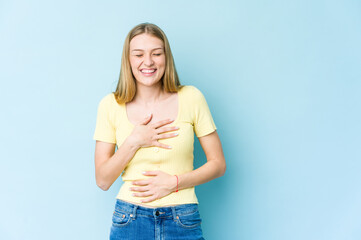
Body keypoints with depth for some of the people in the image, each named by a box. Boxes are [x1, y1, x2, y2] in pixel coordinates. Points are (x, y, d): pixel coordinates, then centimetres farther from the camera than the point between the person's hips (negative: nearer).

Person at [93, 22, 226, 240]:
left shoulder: (191, 98, -4)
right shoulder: (110, 105, -3)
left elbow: (218, 164, 0)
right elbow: (103, 180, -2)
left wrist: (174, 182, -12)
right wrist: (134, 142, -14)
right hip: (129, 221, 0)